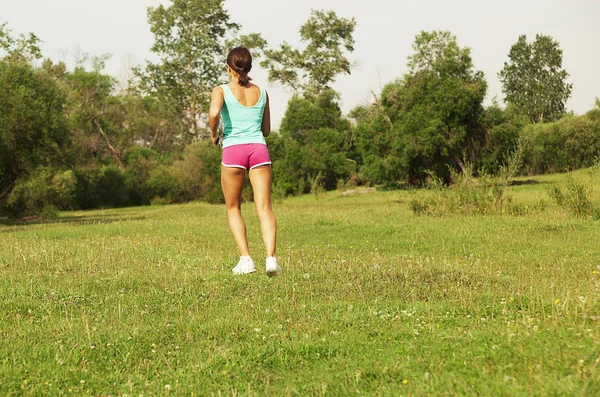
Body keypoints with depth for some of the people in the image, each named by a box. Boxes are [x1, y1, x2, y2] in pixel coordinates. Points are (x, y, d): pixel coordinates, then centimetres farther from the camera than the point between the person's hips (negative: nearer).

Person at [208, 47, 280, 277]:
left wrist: (213, 134, -1)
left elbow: (214, 113, -19)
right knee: (264, 207, -3)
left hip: (233, 150, -2)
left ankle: (245, 259, 1)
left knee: (233, 208, 12)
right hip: (259, 148, 2)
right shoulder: (262, 93, 14)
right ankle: (271, 257, -21)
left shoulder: (222, 91, 2)